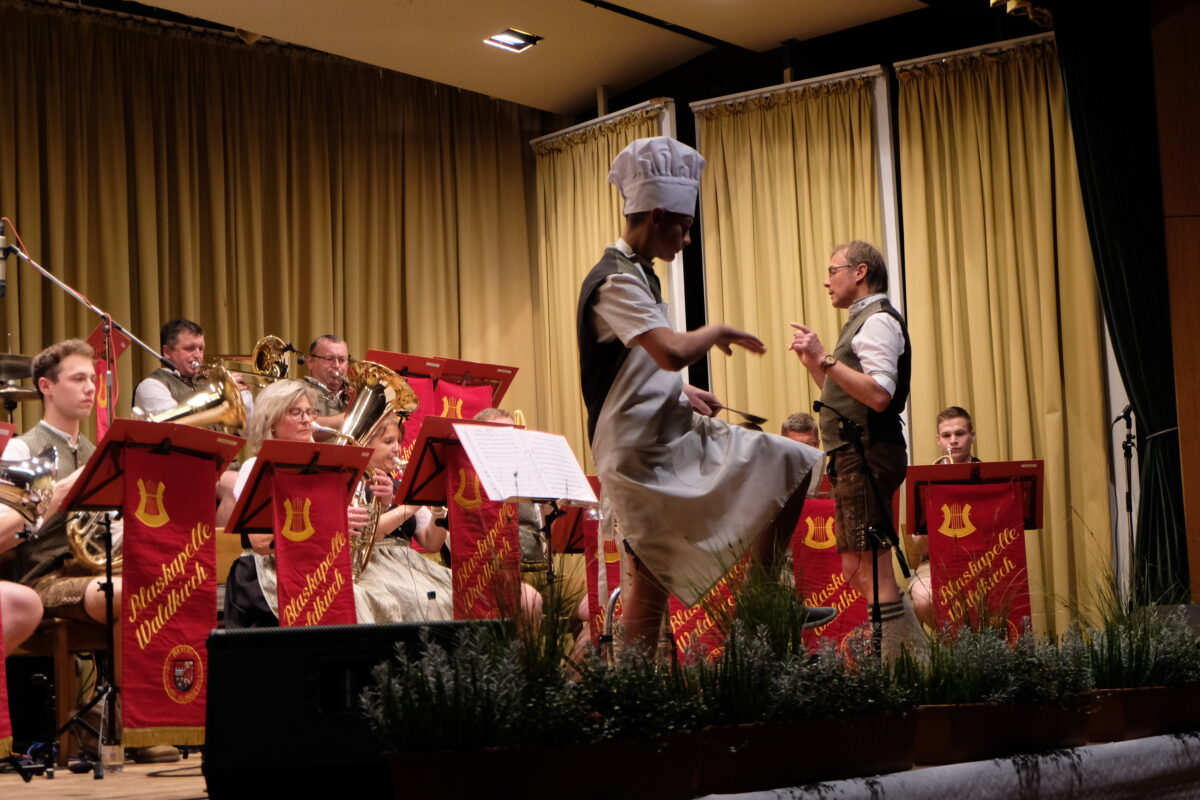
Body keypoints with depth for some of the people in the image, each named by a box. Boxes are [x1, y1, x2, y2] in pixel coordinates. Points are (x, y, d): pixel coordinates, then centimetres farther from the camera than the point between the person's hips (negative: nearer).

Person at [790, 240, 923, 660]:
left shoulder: (878, 321, -9)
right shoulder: (861, 322, 23)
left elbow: (879, 395, -23)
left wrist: (826, 358, -22)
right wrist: (814, 363, 17)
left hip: (868, 456, -11)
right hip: (854, 458, 11)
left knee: (873, 575, -12)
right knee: (856, 571, 12)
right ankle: (917, 655, 14)